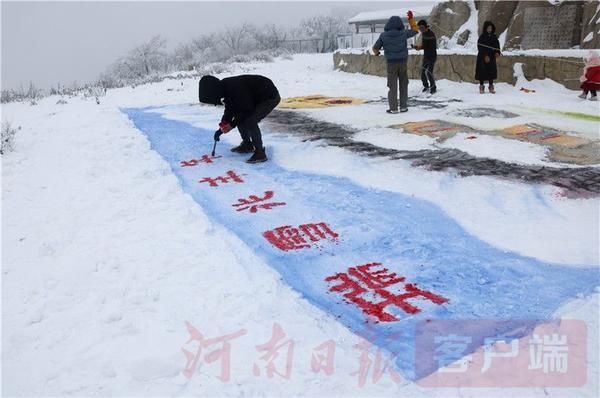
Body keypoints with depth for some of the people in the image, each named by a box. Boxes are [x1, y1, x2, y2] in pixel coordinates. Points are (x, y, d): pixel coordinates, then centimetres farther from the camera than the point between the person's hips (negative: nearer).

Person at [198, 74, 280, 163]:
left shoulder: (236, 89, -33)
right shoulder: (224, 87, -4)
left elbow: (248, 110, -27)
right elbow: (230, 109, 9)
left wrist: (232, 125, -21)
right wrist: (224, 123, 0)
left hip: (270, 97, -10)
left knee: (250, 121, -24)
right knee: (239, 117, 7)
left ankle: (260, 152, -14)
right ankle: (247, 144, 22)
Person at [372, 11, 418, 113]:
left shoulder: (383, 35, -6)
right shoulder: (403, 33, -4)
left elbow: (375, 48, 4)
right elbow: (414, 31, 15)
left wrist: (376, 53, 27)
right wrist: (411, 18, 23)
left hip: (391, 63, -1)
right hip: (403, 62, 1)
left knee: (392, 86, 3)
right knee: (403, 85, 13)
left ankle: (393, 108, 1)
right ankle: (403, 106, 14)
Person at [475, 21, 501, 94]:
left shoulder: (494, 37, 8)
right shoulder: (482, 37, -5)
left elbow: (497, 46, 9)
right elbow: (480, 48, -11)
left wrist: (497, 53, -11)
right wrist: (485, 56, -20)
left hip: (492, 58, 4)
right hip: (482, 58, -4)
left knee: (491, 72, 5)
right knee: (482, 72, -1)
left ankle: (491, 86, 14)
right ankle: (481, 86, 10)